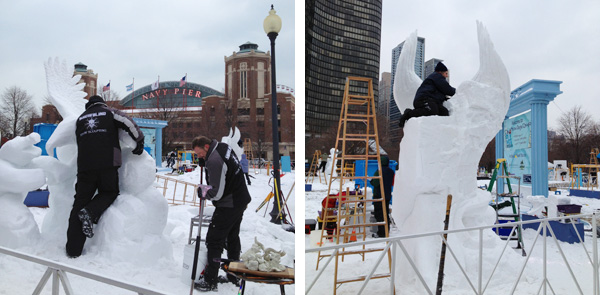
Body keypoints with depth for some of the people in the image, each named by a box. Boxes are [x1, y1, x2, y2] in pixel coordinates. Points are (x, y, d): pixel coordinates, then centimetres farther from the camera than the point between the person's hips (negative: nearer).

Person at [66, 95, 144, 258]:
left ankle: (73, 249, 5)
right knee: (109, 193, 20)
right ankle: (90, 212, -12)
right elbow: (130, 124, -3)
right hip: (108, 164, -3)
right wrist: (139, 141, 7)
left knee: (80, 201, 8)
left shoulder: (80, 119, 22)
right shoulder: (110, 112, 11)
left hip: (85, 165, 3)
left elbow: (81, 140, 23)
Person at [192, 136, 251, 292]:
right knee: (233, 238, 20)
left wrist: (202, 192, -5)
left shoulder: (214, 161, -24)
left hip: (228, 206, -10)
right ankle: (234, 276, 32)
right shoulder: (224, 146, 6)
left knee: (214, 240, 1)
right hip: (241, 200, 10)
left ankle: (210, 282, 11)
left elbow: (216, 193, -24)